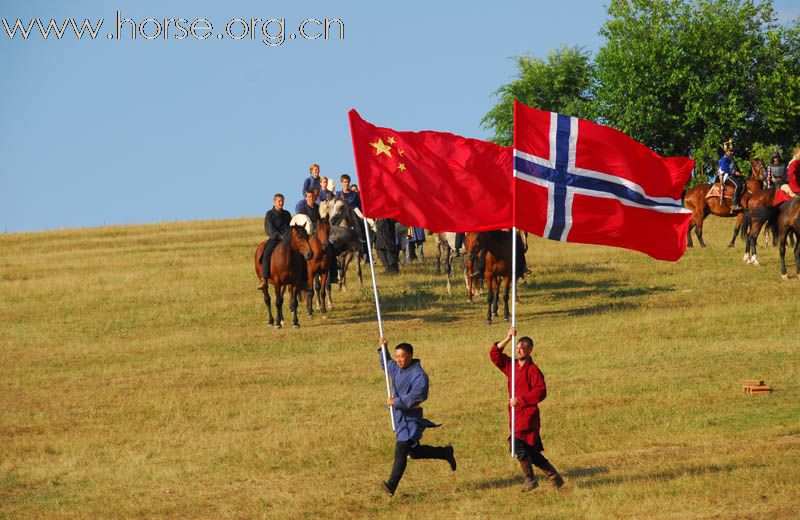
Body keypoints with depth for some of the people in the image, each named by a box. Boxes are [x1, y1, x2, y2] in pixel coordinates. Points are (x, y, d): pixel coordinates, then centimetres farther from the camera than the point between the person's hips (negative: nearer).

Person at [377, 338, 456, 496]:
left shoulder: (419, 375, -18)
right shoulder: (396, 368, 8)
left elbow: (416, 396, -28)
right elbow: (386, 365, 31)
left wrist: (396, 402, -28)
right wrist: (383, 349, 19)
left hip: (411, 419, -9)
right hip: (399, 417, 9)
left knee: (401, 450, -17)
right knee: (414, 452, 18)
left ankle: (392, 485, -22)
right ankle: (446, 453, 37)